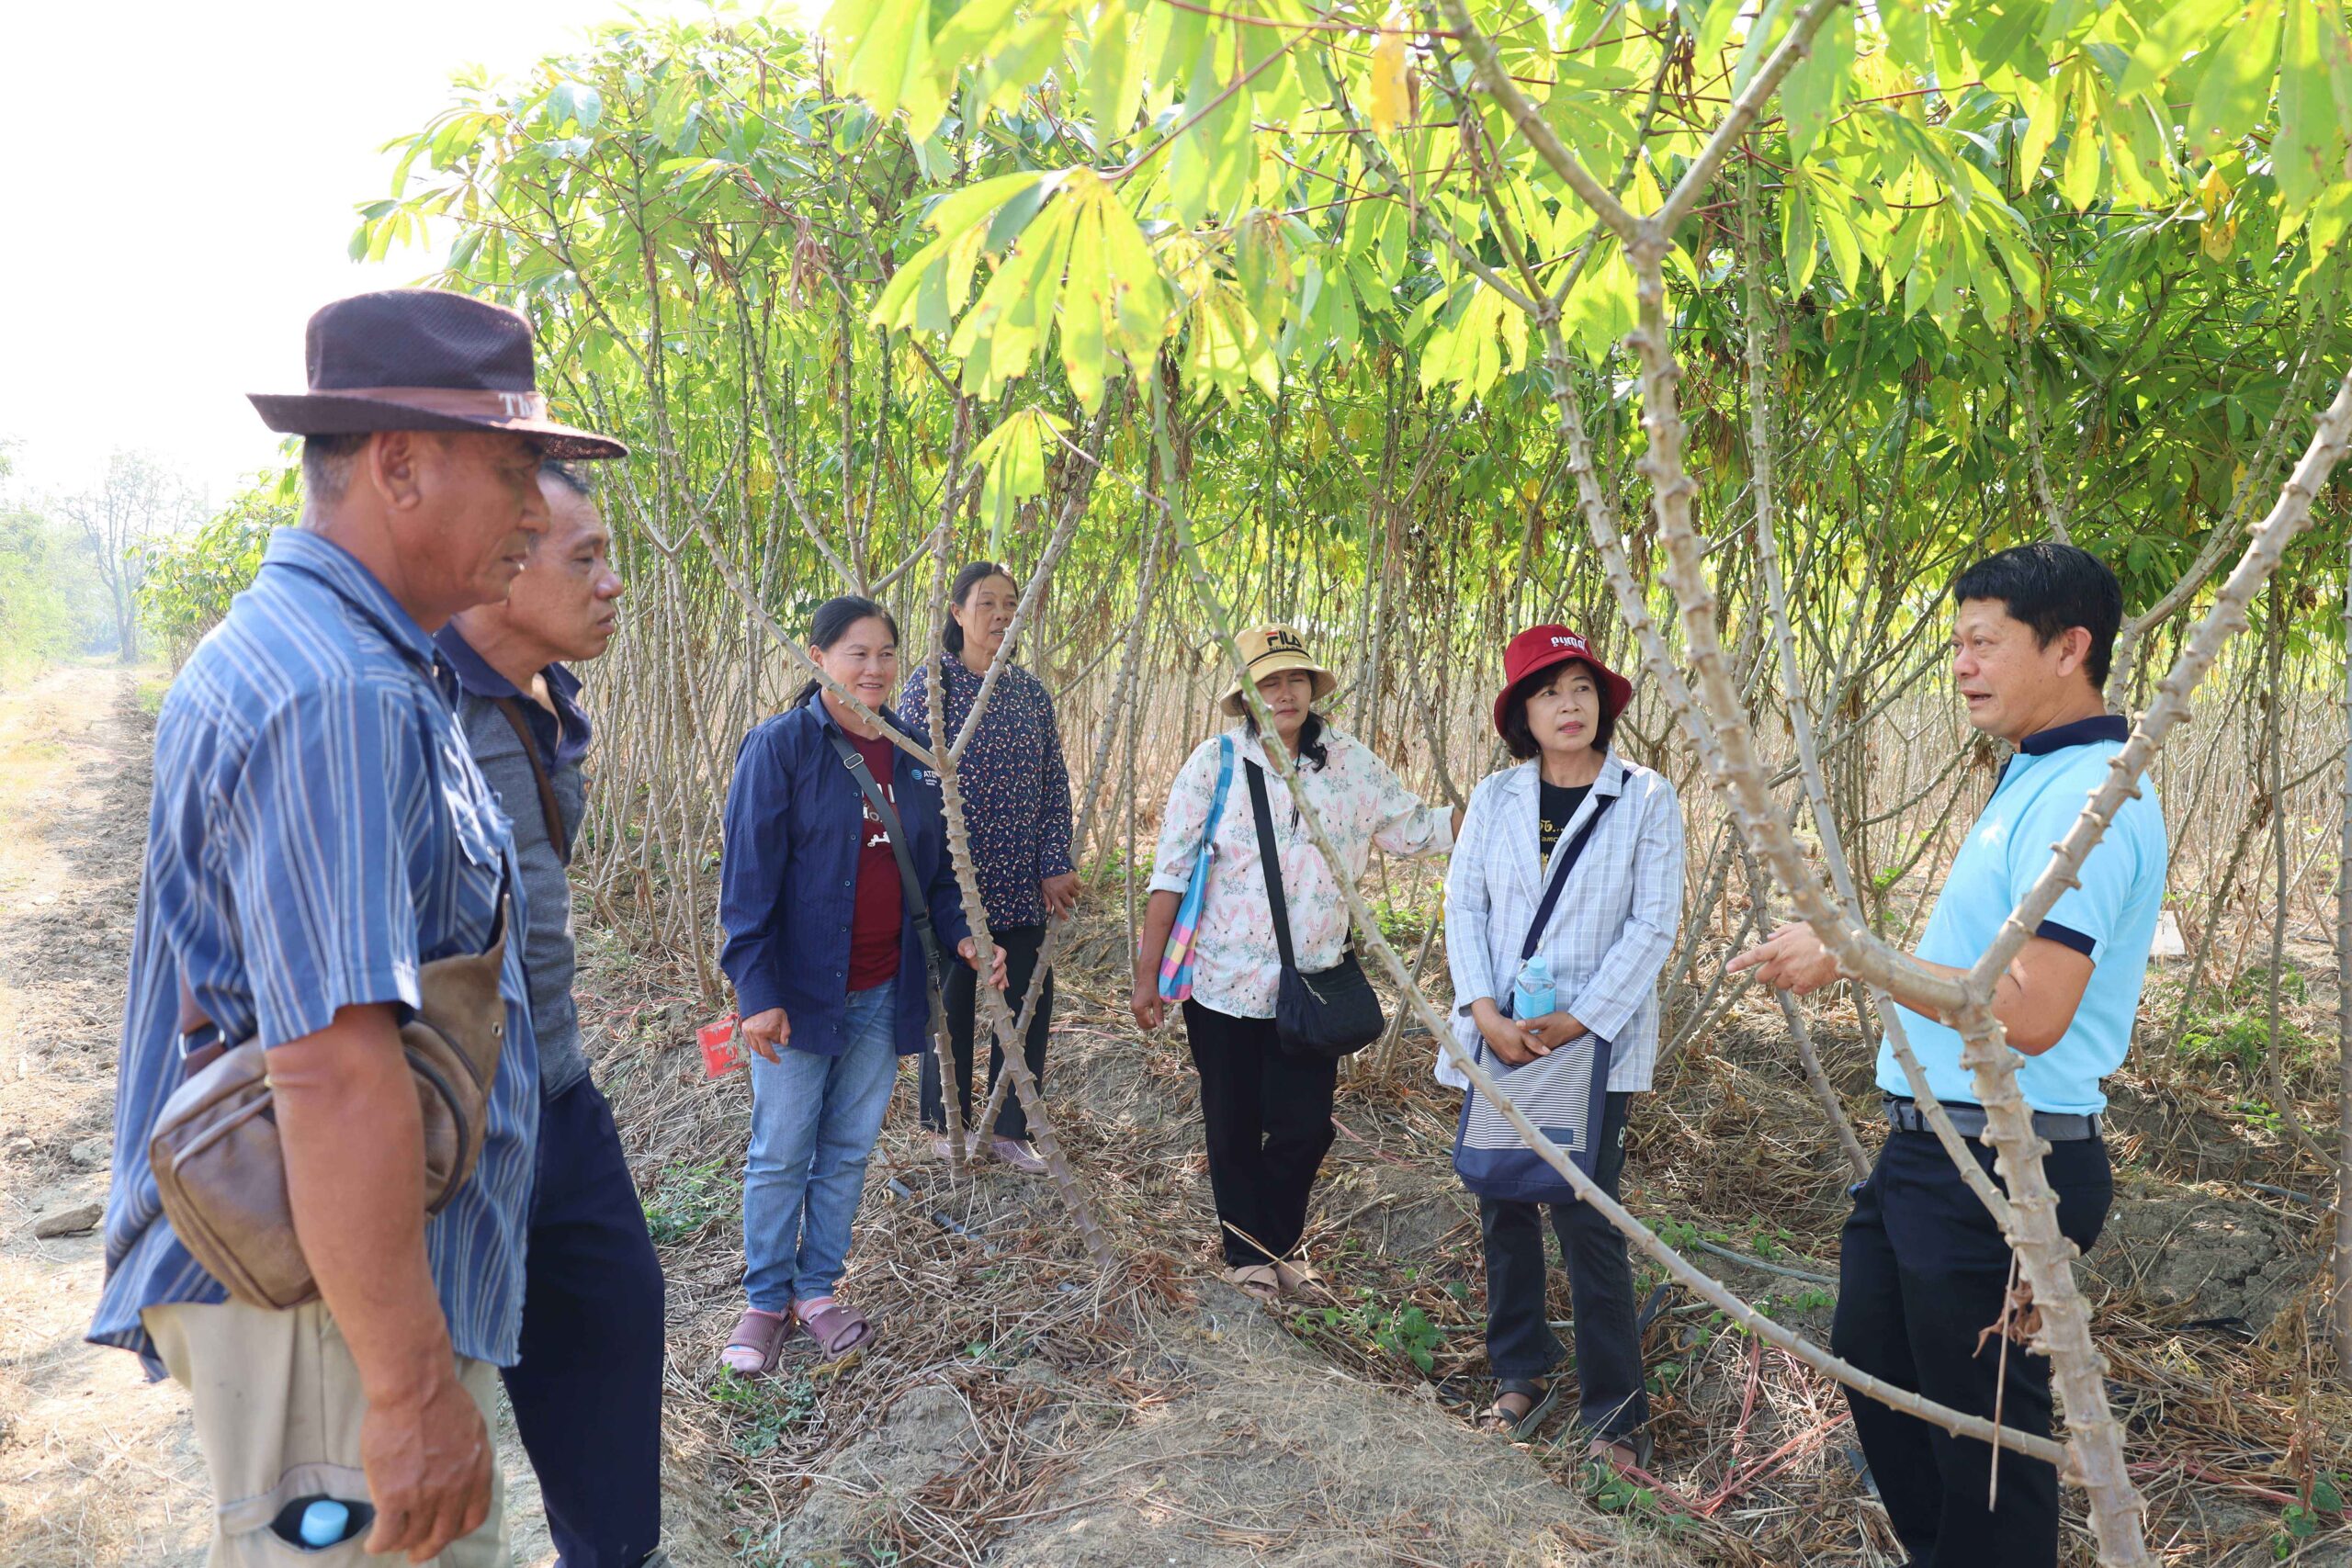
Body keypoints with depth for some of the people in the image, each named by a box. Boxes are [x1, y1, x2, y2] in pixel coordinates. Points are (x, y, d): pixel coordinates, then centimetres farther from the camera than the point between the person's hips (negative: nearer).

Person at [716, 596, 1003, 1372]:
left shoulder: (914, 752, 6)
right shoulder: (781, 745, -9)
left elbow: (936, 864, 14)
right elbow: (748, 873, -11)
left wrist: (962, 934, -4)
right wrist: (756, 990, -16)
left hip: (884, 993, 5)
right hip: (800, 989, -4)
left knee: (848, 1151, 14)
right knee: (781, 1154, 6)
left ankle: (818, 1289, 29)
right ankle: (766, 1299, 23)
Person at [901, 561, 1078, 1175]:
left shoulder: (1031, 690, 7)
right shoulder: (930, 683, -6)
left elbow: (1054, 783, 6)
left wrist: (1055, 866, -2)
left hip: (1022, 884, 4)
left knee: (1029, 1001, 6)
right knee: (953, 1002, 7)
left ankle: (1009, 1129, 22)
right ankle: (946, 1125, 26)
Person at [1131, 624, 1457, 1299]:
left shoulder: (1350, 762, 1)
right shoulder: (1214, 763, -6)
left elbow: (1414, 829, 8)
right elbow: (1171, 872, -6)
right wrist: (1147, 972, -7)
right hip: (1225, 983, -2)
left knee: (1305, 1128, 3)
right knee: (1234, 1131, 9)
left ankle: (1277, 1243, 30)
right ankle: (1247, 1253, 30)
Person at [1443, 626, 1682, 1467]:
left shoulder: (1646, 799, -2)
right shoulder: (1496, 796, 6)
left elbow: (1653, 926, -6)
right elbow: (1463, 904, 3)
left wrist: (1579, 1021, -13)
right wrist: (1485, 1012, -10)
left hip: (1594, 1042, -3)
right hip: (1498, 1037, 3)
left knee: (1587, 1221, -3)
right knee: (1503, 1208, 10)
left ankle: (1615, 1412, 10)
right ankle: (1522, 1375, 27)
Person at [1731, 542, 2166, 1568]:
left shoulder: (2086, 795, -20)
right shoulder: (2035, 780, 13)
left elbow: (2032, 1012, -28)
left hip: (2001, 1166, -11)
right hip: (1931, 1149, 11)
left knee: (1983, 1424, 5)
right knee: (1871, 1363, 23)